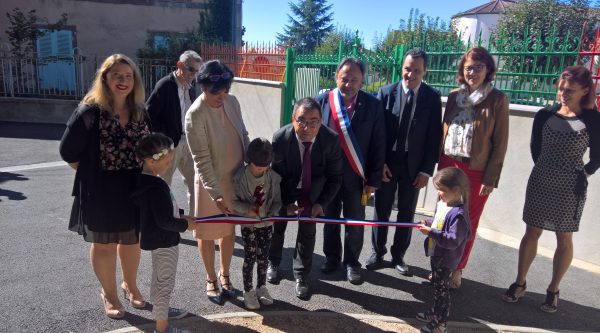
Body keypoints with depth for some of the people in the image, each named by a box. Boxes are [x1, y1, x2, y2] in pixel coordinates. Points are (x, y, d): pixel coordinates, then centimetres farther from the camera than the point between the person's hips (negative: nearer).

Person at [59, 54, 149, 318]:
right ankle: (109, 294, 34)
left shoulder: (139, 112, 1)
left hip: (134, 187, 5)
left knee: (132, 240, 19)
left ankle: (130, 285, 42)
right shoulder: (90, 111, -16)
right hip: (101, 190, -4)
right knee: (104, 244, 13)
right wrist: (93, 173, -3)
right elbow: (68, 152, -10)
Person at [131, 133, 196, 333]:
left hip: (157, 240, 10)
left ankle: (160, 310, 46)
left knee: (159, 279, 26)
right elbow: (165, 221, -28)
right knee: (165, 283, 3)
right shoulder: (156, 187, -29)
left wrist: (180, 217, 9)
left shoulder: (144, 181, 2)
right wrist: (185, 225, -13)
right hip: (164, 242, -10)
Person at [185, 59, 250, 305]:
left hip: (236, 178, 5)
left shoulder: (232, 101, -4)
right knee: (208, 233, 12)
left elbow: (243, 136, 8)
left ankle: (224, 275, 38)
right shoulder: (195, 115, -22)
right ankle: (211, 280, 32)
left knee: (229, 229, 18)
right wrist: (215, 193, -25)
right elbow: (201, 160, -22)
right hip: (211, 183, -5)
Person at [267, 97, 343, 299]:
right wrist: (286, 203, -19)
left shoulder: (331, 140, -28)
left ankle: (301, 276, 27)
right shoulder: (280, 138, -31)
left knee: (307, 232, 4)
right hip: (285, 190, 0)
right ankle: (273, 263, 47)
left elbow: (334, 177, -16)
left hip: (312, 192, 0)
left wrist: (322, 203, -24)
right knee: (277, 227, 19)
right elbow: (276, 174, -17)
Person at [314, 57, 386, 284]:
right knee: (330, 219, 17)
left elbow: (378, 144, -5)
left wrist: (373, 179, -7)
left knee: (355, 221, 11)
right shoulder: (321, 101, -6)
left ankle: (351, 262, 31)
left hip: (356, 175, -1)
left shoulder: (372, 105, -8)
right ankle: (332, 257, 37)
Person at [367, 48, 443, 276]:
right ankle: (377, 254, 25)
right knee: (381, 210, 9)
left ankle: (398, 255, 27)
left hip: (414, 165, 1)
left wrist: (427, 170, -7)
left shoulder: (432, 97, -3)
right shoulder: (386, 92, -4)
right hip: (386, 162, 0)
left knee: (407, 213, 11)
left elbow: (434, 136, -3)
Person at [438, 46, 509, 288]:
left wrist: (491, 178, -8)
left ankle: (457, 270, 24)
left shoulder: (498, 99, -5)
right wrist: (441, 164, 7)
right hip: (449, 166, 3)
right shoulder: (454, 96, 5)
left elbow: (500, 143, -6)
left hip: (477, 172, -3)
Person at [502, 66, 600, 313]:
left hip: (570, 188, -2)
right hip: (540, 182, 2)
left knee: (564, 238, 8)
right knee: (532, 232, 9)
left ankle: (553, 290, 24)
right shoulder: (544, 115, -3)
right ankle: (520, 283, 21)